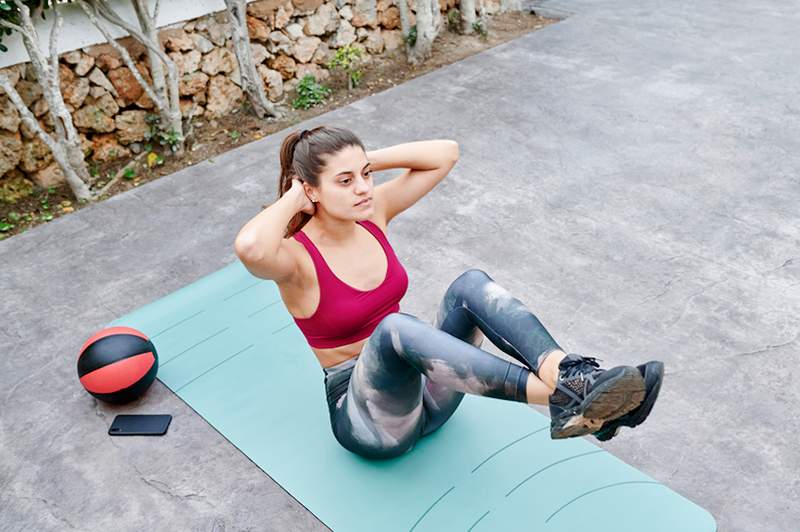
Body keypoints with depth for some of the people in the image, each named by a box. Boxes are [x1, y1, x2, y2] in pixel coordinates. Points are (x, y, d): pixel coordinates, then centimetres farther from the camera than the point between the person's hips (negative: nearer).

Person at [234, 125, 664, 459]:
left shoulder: (372, 213, 0)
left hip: (424, 389, 6)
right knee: (396, 326, -40)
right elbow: (249, 247, -45)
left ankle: (574, 377, -41)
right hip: (366, 415, -5)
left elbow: (445, 153, 0)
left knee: (471, 284, -23)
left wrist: (370, 161, -7)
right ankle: (559, 401, -47)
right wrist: (292, 198, -25)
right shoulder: (298, 258, -18)